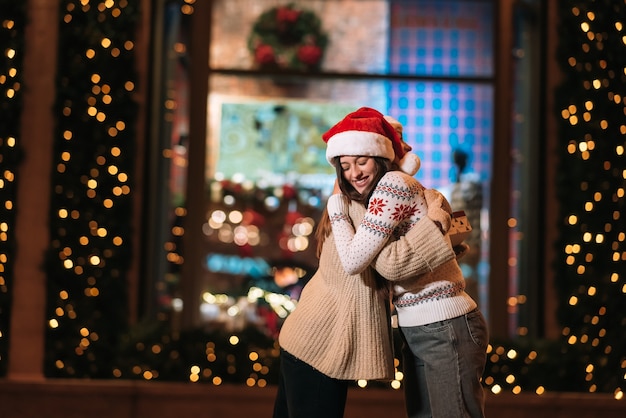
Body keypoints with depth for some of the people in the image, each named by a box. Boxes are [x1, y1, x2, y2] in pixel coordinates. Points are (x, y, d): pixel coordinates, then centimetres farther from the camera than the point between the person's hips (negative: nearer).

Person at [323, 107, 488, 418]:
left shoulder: (393, 183, -14)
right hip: (415, 330, 10)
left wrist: (336, 208, -3)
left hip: (445, 329, -10)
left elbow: (354, 261, -18)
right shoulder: (376, 196, 15)